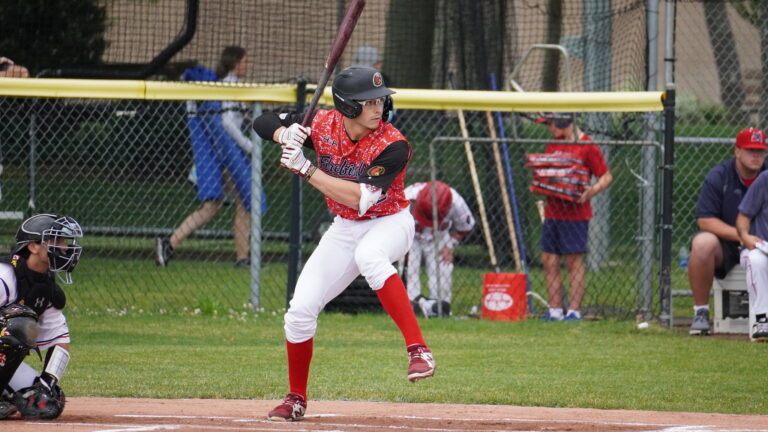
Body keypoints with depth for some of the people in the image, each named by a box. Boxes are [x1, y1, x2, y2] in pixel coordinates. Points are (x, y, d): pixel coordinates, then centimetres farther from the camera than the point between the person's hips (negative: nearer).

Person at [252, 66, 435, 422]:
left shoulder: (392, 146, -24)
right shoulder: (323, 125, -11)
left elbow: (360, 199, -32)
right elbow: (263, 123, -1)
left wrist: (305, 169, -34)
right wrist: (285, 134, -25)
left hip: (390, 223, -5)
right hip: (344, 230, 5)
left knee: (369, 255, -41)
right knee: (300, 309, -3)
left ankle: (417, 349, -47)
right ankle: (296, 399, 19)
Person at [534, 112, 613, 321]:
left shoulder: (587, 146, -7)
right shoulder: (552, 146, 14)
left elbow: (606, 176, -4)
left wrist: (592, 191, -21)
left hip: (575, 213, -7)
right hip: (552, 210, 7)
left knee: (574, 261, -4)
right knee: (549, 262, 5)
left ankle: (574, 310, -1)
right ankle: (555, 310, 10)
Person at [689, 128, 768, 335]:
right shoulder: (718, 176, -7)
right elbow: (704, 220, -13)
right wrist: (740, 235, -25)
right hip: (723, 243, -2)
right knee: (702, 244, -36)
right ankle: (700, 312, -22)